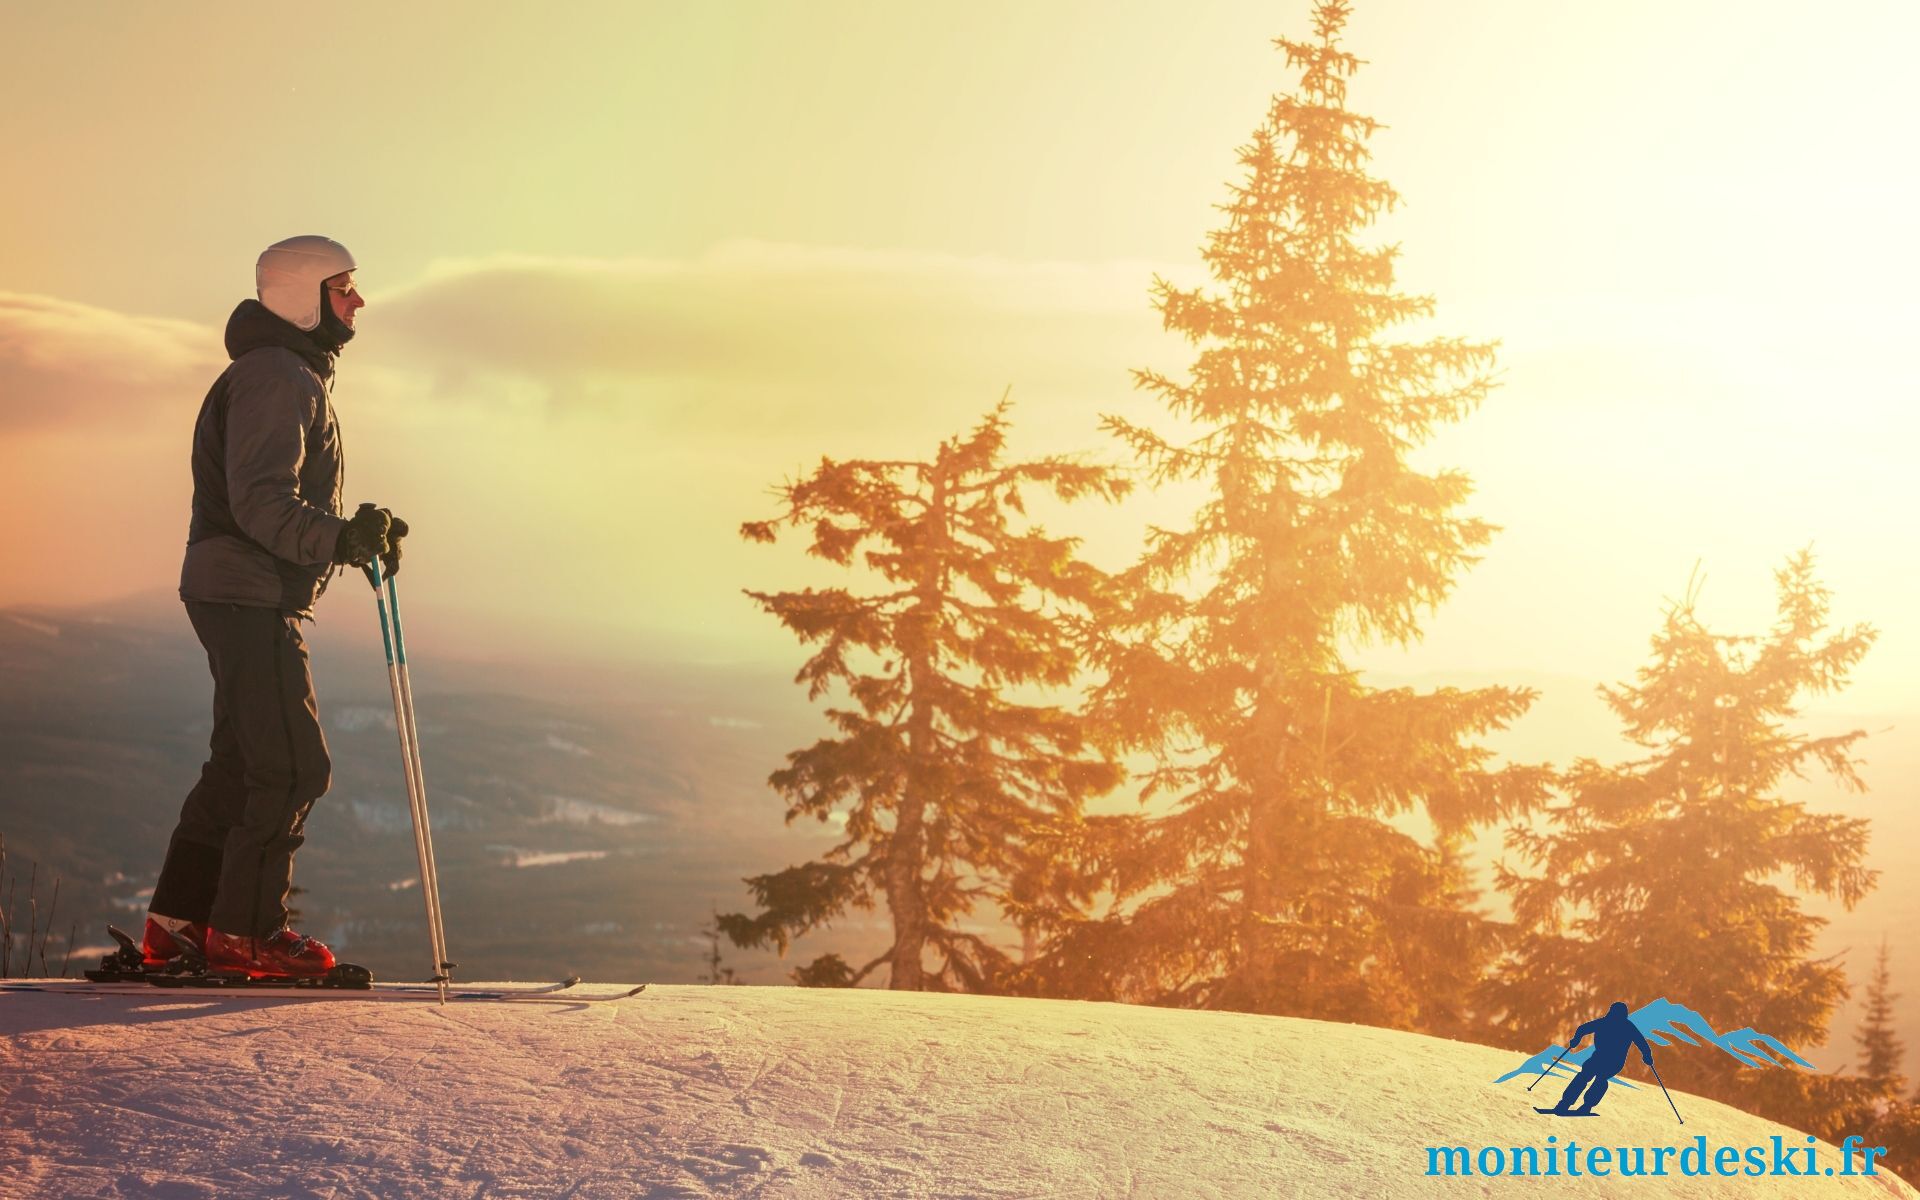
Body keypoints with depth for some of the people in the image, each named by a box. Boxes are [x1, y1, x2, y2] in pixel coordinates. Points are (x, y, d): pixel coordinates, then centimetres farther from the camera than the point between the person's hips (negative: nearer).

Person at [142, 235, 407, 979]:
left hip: (253, 600, 11)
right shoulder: (274, 376, -14)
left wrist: (357, 533, 13)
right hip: (247, 597, -11)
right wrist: (338, 538, -33)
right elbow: (260, 502, -24)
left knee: (242, 761, 14)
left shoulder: (296, 377, 21)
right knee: (293, 765, -10)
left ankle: (176, 923, 19)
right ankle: (244, 932, -4)